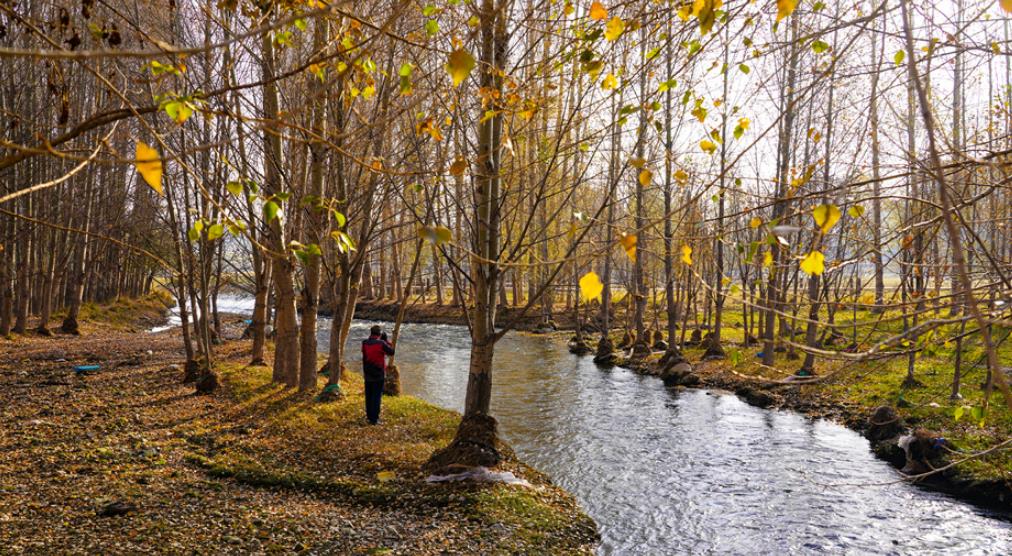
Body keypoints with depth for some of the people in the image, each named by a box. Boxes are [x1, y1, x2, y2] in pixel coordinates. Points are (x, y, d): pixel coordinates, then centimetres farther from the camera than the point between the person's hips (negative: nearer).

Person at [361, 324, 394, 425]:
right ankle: (374, 418, 0)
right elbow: (391, 352, -4)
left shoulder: (364, 343, -4)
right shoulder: (381, 344, -16)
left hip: (367, 374, 5)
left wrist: (370, 337, 8)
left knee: (368, 395, 17)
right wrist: (386, 341, 2)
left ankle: (369, 415, 28)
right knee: (377, 397, 1)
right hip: (379, 375, -5)